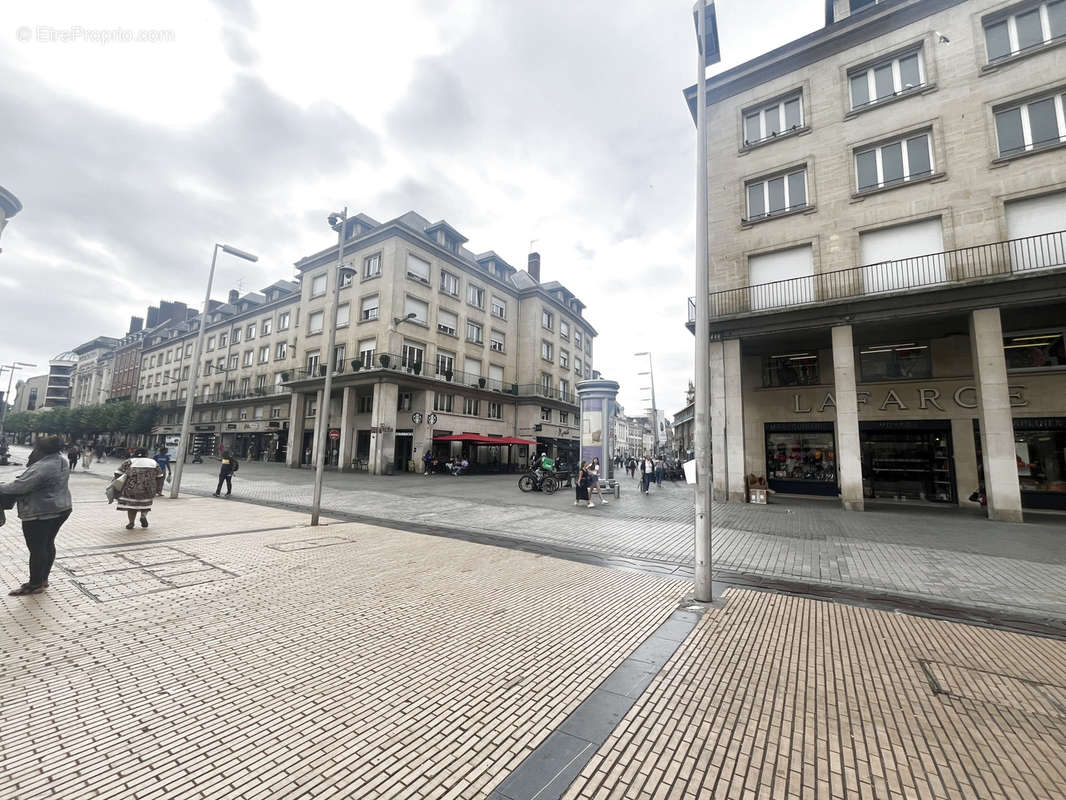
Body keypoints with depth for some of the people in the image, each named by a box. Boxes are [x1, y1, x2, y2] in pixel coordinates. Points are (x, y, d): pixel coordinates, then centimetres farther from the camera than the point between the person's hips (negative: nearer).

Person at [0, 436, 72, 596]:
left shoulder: (41, 468, -23)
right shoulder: (62, 462, 6)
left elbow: (19, 486, -20)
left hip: (40, 514, -9)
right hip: (60, 509, 9)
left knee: (37, 549, 3)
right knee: (48, 544, 17)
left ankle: (35, 585, 13)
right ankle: (43, 579, 29)